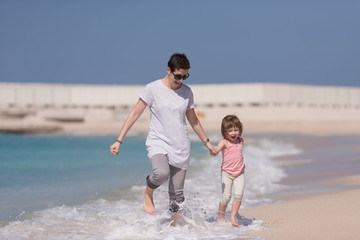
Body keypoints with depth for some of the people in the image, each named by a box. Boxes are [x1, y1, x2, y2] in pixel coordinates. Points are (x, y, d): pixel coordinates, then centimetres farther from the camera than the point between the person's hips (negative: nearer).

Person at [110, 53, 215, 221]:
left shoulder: (187, 92, 7)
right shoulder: (152, 89, -5)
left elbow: (193, 119, 22)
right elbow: (134, 114, -4)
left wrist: (206, 142, 27)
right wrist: (119, 141, -9)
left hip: (181, 147, 4)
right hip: (158, 143, -4)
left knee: (177, 194, 2)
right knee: (162, 173, -34)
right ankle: (148, 193, -2)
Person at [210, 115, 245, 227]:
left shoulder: (240, 141, 5)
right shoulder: (224, 142, -11)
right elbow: (214, 153, -26)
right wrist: (213, 151, -48)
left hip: (239, 173, 4)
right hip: (227, 172, -4)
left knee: (238, 194, -12)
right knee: (226, 196, -5)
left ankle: (233, 217, -6)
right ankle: (221, 218, 13)